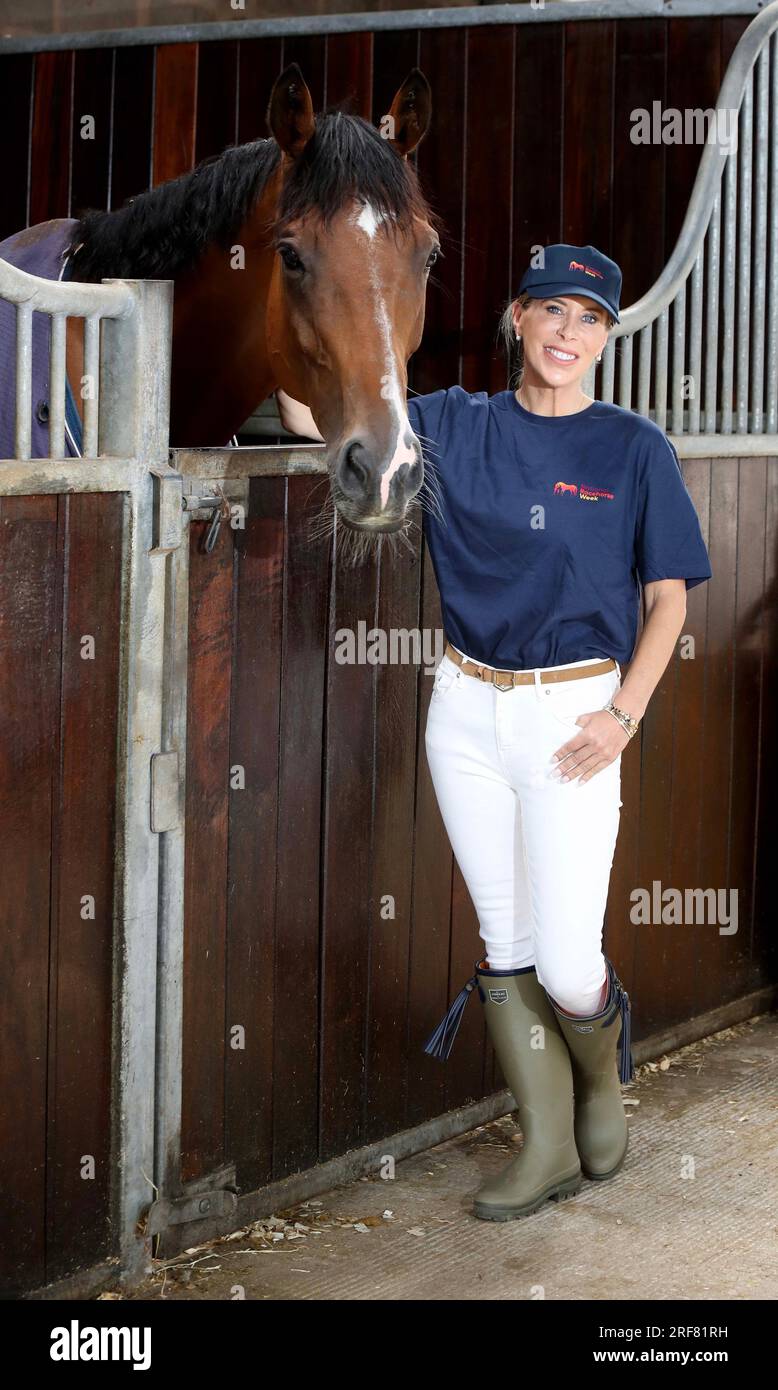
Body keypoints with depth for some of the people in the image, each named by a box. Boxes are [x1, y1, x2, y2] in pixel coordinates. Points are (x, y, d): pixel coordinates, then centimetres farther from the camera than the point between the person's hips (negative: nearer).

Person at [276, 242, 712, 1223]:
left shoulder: (634, 448, 0)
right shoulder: (452, 426, 6)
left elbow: (667, 597, 1)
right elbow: (314, 415, 6)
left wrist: (625, 713, -10)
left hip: (572, 717, -3)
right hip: (465, 709, 3)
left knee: (566, 966, -7)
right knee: (504, 945, 9)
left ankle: (602, 1082, 27)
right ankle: (550, 1145, 24)